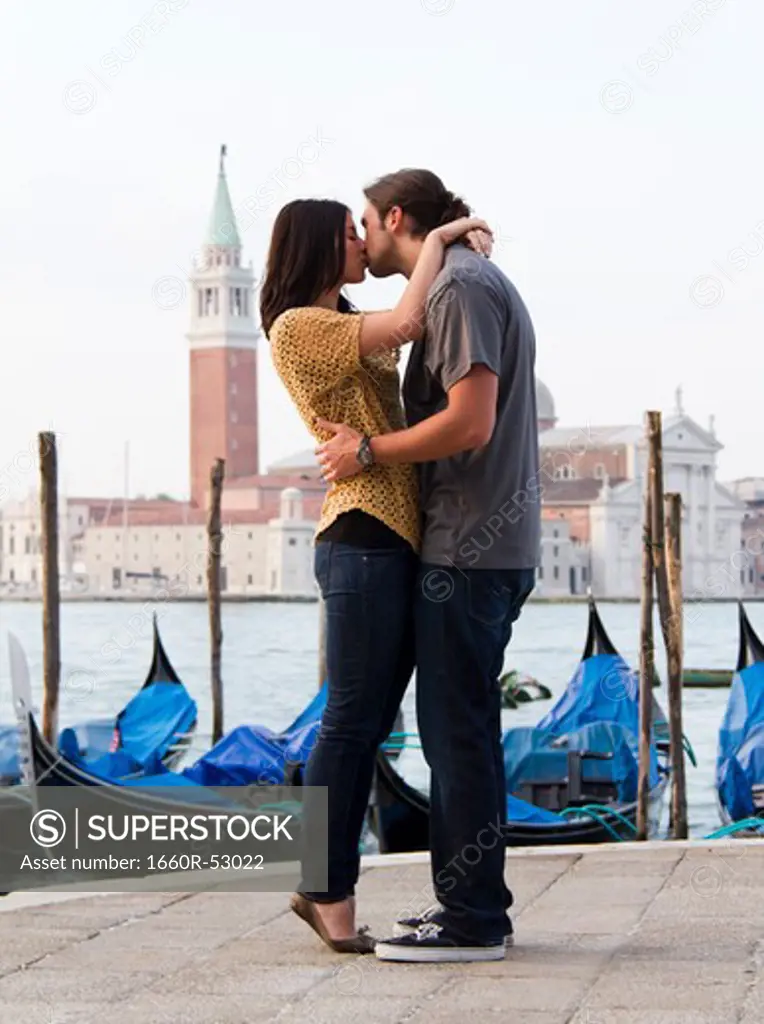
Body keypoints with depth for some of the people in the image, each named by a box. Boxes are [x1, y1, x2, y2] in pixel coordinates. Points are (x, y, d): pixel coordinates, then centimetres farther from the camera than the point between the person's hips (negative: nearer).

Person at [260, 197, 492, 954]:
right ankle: (331, 894, -1)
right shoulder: (298, 326, -7)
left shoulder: (351, 331, 25)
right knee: (352, 721, -7)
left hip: (402, 541, 10)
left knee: (369, 722, 9)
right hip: (363, 540, -10)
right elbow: (409, 321, -16)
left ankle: (325, 889, 14)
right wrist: (436, 236, -5)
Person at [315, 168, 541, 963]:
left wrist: (370, 451, -11)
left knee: (457, 730, -8)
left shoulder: (460, 288, -12)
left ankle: (471, 917, -4)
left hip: (468, 550, -10)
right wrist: (368, 444, 15)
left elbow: (470, 422, -22)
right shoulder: (471, 284, 20)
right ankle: (473, 905, 19)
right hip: (487, 547, 10)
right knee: (460, 730, 14)